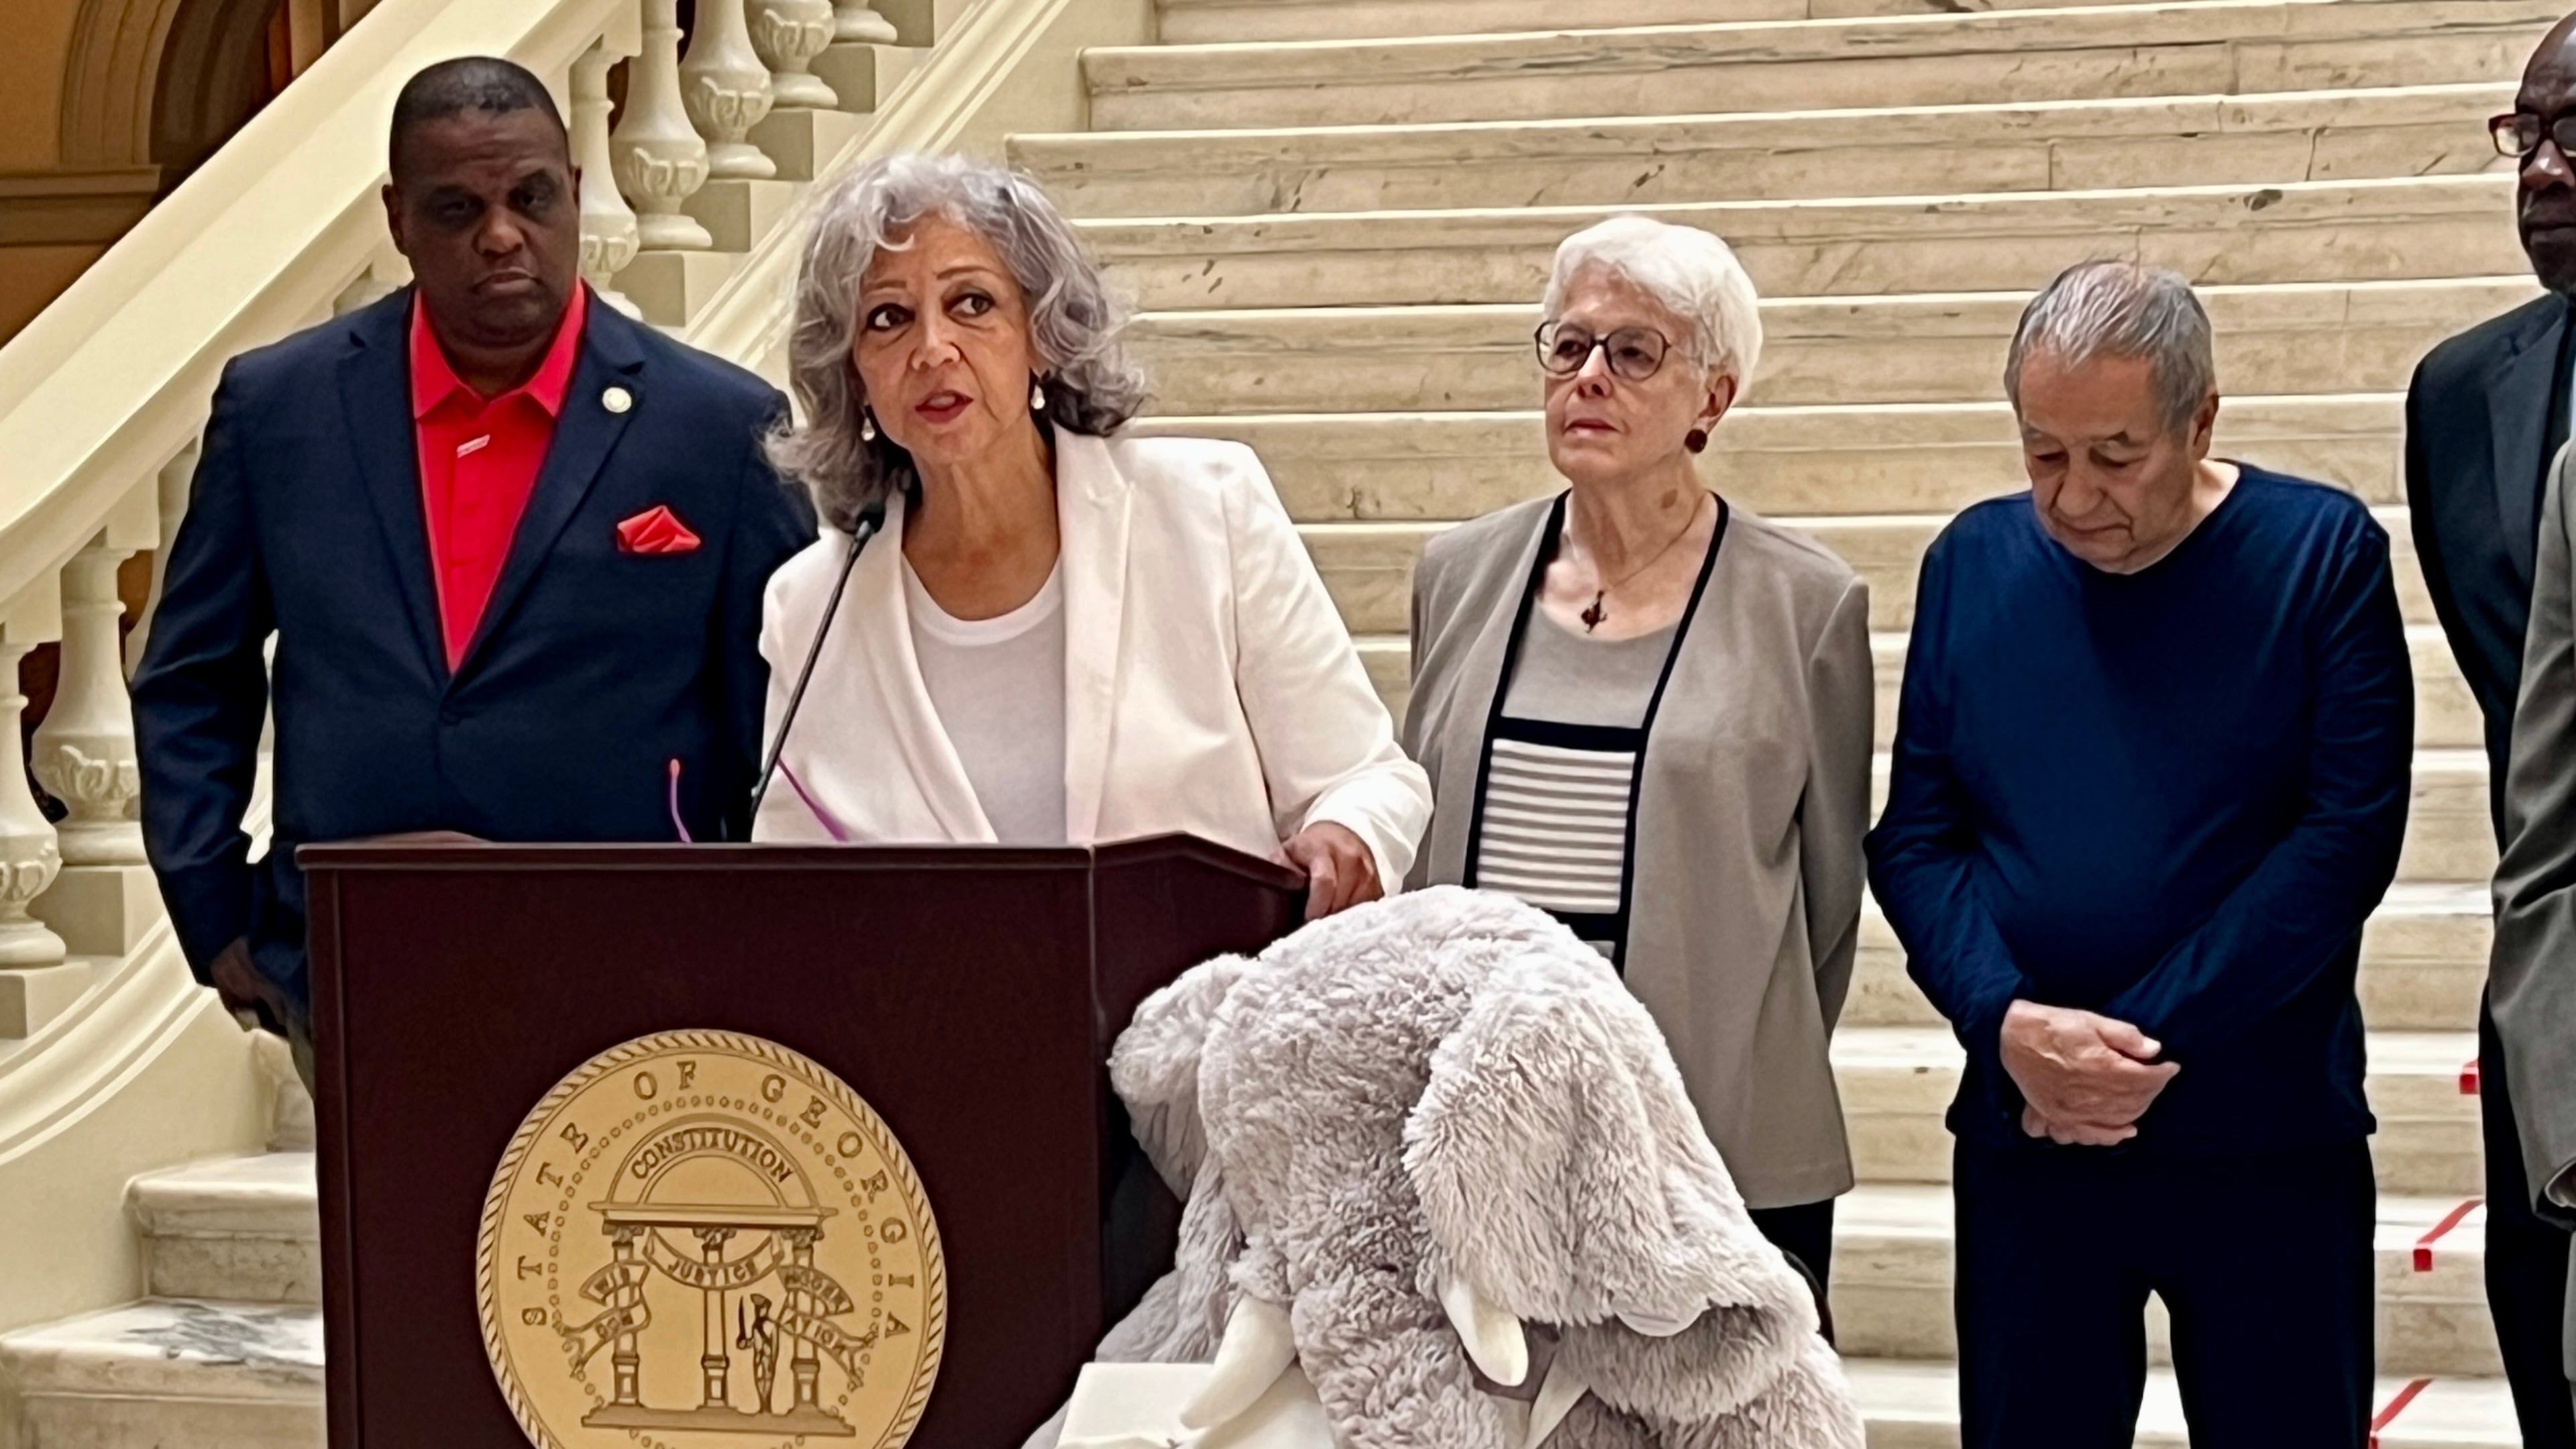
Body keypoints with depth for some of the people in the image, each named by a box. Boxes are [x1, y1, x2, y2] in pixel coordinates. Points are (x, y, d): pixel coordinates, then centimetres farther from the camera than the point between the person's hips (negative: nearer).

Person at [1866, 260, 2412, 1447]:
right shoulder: (1975, 563, 4)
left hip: (2267, 1139, -2)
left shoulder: (2320, 552, -4)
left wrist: (2144, 1041, -15)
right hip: (2027, 1135, 2)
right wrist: (2009, 1023, -14)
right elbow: (1914, 835, 3)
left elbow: (2350, 832, -11)